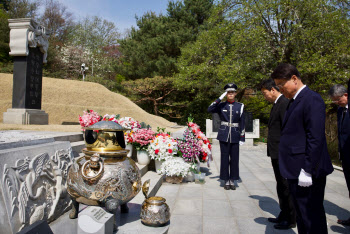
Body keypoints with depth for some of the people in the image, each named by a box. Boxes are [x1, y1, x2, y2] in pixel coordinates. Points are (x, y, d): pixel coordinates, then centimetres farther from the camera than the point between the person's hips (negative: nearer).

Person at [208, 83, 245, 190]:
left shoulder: (240, 106, 4)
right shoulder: (221, 105, 3)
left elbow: (242, 123, 4)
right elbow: (209, 109, -14)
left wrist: (242, 138, 1)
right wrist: (220, 98, -15)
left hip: (235, 136, 1)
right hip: (224, 136, -1)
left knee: (234, 158, 6)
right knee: (225, 158, 4)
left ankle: (232, 180, 20)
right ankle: (226, 180, 16)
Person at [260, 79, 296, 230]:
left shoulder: (284, 103, -15)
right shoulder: (277, 104, 16)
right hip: (277, 154, 10)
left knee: (285, 188, 3)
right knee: (281, 187, 19)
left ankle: (290, 220, 17)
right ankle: (283, 216, 33)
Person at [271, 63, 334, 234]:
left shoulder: (312, 99, -13)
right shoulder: (293, 101, 15)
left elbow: (316, 139, -19)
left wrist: (307, 170, -20)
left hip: (307, 173, -9)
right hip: (295, 172, 9)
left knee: (312, 220, 3)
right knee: (301, 216, 20)